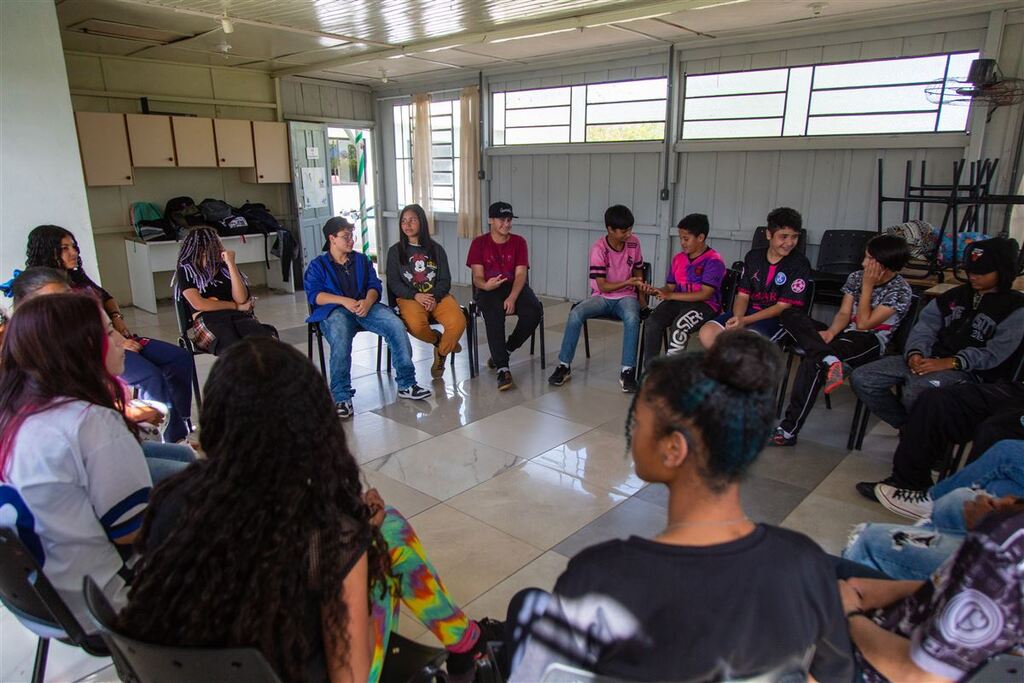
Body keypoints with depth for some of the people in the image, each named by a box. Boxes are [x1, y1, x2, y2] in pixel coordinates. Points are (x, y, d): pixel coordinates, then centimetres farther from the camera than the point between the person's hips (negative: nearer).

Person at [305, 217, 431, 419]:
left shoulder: (362, 260, 26)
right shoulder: (317, 265, 15)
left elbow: (374, 286, 13)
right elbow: (314, 294, -1)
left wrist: (367, 301, -11)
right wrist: (344, 301, -17)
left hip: (365, 306, 3)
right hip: (335, 311, -3)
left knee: (396, 325, -25)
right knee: (340, 338, -38)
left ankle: (406, 384, -20)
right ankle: (341, 397, -35)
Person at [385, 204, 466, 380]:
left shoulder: (436, 249, 12)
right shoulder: (395, 251, 8)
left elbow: (445, 280, 7)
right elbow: (393, 282, 1)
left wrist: (434, 297, -13)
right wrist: (416, 296, -14)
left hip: (438, 296, 2)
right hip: (409, 298, -1)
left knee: (458, 322, -28)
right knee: (416, 325, -36)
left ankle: (441, 354, 3)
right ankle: (438, 340, 1)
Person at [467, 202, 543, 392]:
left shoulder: (518, 242, 7)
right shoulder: (479, 243, 4)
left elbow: (520, 274, -4)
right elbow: (477, 277, -3)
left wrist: (512, 298, -23)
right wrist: (486, 285, -29)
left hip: (515, 287, 2)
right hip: (488, 290, -2)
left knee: (535, 311, -28)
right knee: (494, 313, -36)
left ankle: (503, 352, -6)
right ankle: (502, 370, -35)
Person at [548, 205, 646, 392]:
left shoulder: (633, 242, -3)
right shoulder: (598, 249, -15)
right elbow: (602, 286, -15)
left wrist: (642, 296, 6)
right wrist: (627, 282, -26)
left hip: (626, 297, 1)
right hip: (602, 297, -1)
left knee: (632, 318, -35)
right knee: (575, 314, -29)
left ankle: (627, 372, -30)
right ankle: (564, 366, -16)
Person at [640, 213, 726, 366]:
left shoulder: (713, 260, -8)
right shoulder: (678, 258, 13)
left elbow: (705, 294, -14)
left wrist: (671, 296, -17)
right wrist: (655, 291, -9)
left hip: (705, 304, -5)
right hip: (678, 302, 6)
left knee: (680, 325, -35)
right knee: (652, 322, -22)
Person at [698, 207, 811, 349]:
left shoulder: (800, 264, -6)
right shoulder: (753, 257, 9)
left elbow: (783, 306, -10)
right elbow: (743, 296, 6)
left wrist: (745, 321, -20)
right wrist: (737, 319, -18)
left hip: (777, 319, -5)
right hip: (749, 311, 5)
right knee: (707, 334, -21)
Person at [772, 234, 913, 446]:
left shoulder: (900, 291, -7)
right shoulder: (856, 277, 11)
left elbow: (863, 323, -11)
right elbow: (844, 313, 5)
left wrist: (867, 287, -9)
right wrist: (831, 332, -17)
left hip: (868, 343, -6)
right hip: (844, 334, 6)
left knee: (811, 361, -35)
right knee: (790, 314, -17)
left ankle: (789, 430, -35)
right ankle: (828, 360, -38)